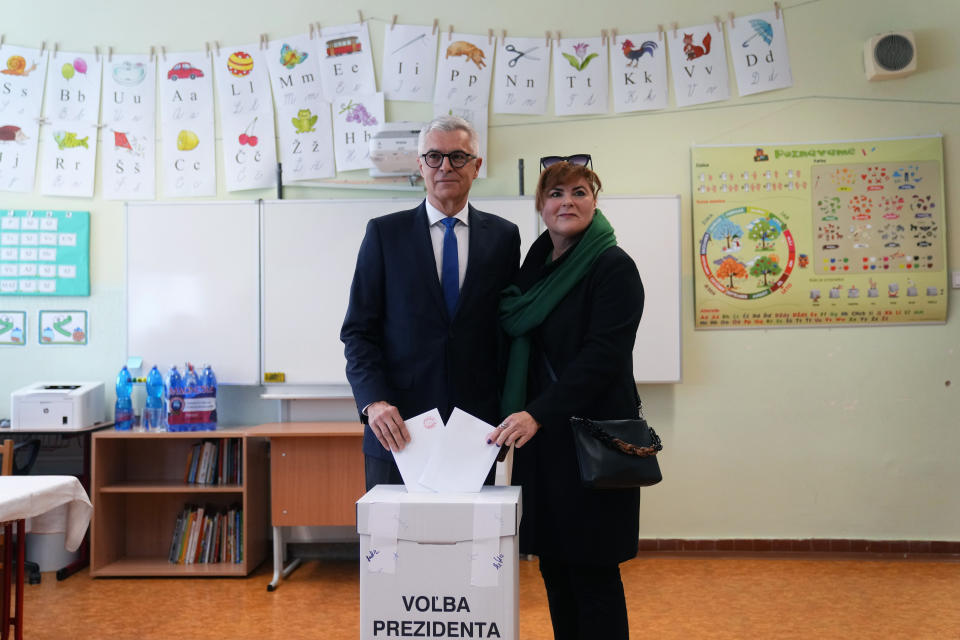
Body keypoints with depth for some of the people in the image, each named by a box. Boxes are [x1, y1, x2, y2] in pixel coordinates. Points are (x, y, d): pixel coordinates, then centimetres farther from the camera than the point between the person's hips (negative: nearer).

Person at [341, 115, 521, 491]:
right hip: (398, 429, -1)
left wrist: (508, 414, 2)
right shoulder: (384, 233, 5)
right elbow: (358, 331, 1)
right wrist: (374, 402, -13)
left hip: (475, 431, 1)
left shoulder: (503, 236, 9)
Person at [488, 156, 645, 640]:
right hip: (541, 440, 7)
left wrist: (537, 413, -26)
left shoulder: (613, 267, -8)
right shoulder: (534, 267, 13)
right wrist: (519, 416, 5)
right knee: (554, 567, 12)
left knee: (592, 572, 0)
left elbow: (604, 356, -18)